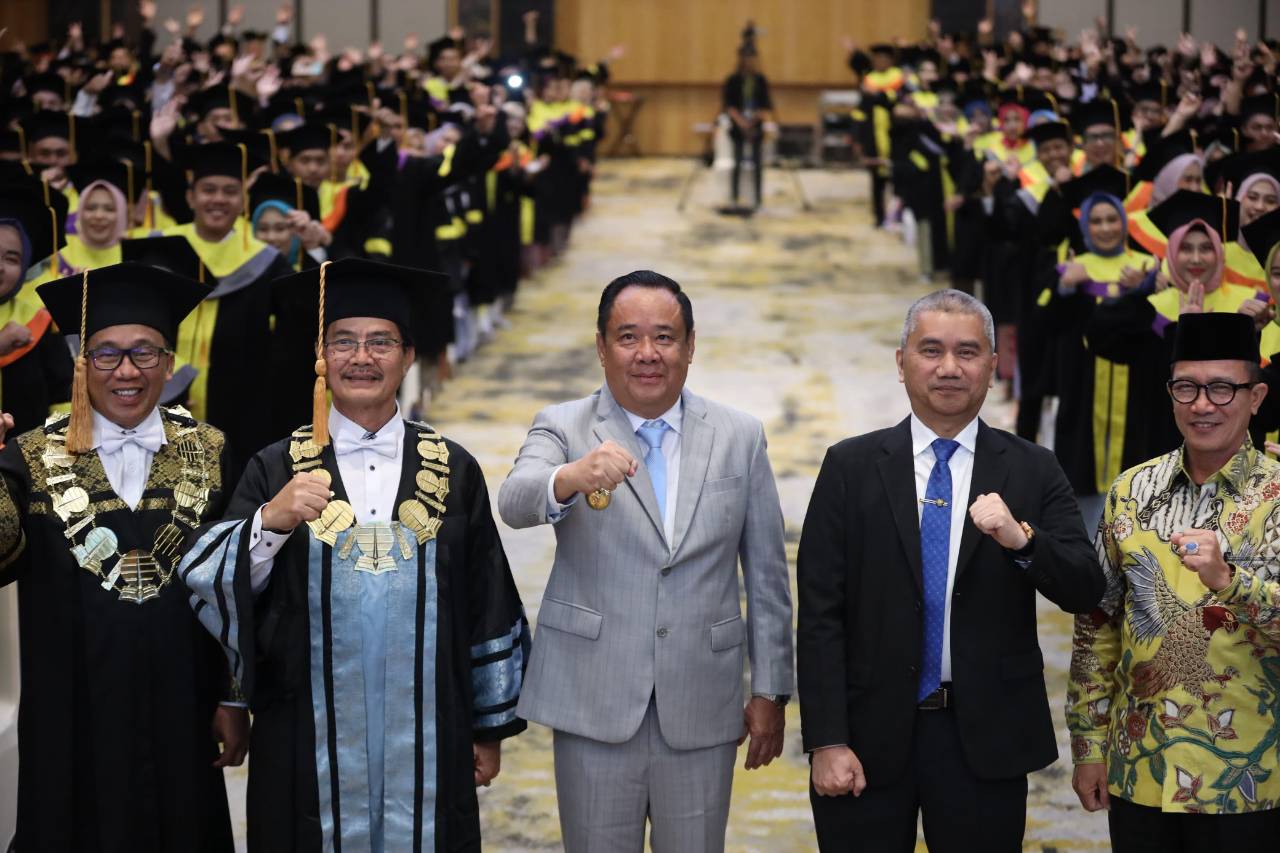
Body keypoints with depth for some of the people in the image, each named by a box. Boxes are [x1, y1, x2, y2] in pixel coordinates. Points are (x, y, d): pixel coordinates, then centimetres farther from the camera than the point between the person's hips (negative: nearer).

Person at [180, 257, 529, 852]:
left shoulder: (452, 472, 5)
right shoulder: (278, 469, 2)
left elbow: (490, 608, 9)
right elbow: (211, 585, -9)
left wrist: (490, 728, 9)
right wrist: (270, 522, -26)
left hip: (426, 744, 1)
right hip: (309, 746, -1)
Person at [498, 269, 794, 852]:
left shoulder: (740, 438, 5)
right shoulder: (562, 429, 0)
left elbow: (767, 578, 8)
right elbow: (515, 502, -22)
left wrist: (770, 692, 5)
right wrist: (572, 478, -43)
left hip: (701, 710, 1)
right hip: (594, 705, -1)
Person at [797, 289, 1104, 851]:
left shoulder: (1033, 471, 3)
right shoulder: (851, 467, 2)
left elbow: (1086, 592, -3)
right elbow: (819, 613, -2)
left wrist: (1021, 540, -22)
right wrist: (827, 742, -8)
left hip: (986, 741, 0)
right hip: (869, 738, 0)